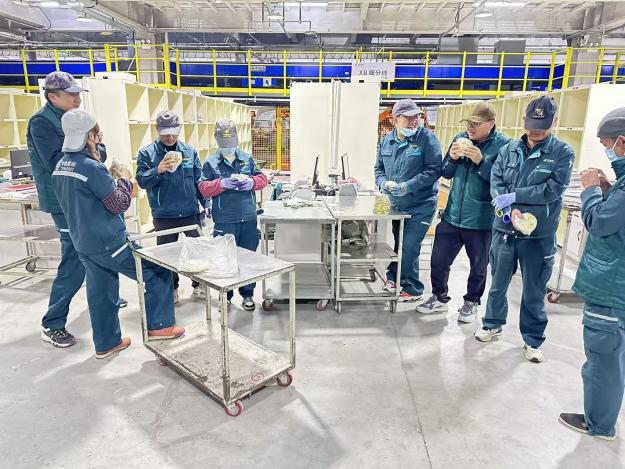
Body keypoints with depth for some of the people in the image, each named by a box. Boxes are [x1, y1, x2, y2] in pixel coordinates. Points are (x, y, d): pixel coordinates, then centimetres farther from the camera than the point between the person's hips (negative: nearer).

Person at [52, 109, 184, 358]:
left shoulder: (60, 166, 6)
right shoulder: (92, 167, -20)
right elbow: (119, 204, -14)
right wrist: (125, 179, 1)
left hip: (83, 243, 9)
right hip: (109, 243, -8)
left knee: (100, 292, 17)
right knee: (157, 272, 3)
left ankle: (106, 343, 28)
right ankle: (159, 325, 7)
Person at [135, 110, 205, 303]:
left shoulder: (190, 151, 5)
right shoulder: (146, 153, -2)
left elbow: (199, 181, 8)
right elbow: (141, 180, -9)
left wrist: (206, 204, 5)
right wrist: (158, 170, -26)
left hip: (191, 212, 2)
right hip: (164, 216, -2)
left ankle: (198, 283, 30)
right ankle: (171, 288, 30)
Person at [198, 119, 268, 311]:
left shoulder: (247, 158, 9)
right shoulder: (210, 162, 2)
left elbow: (262, 179, 11)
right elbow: (203, 188, -3)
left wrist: (252, 182, -11)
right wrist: (221, 183, -19)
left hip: (248, 219, 2)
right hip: (224, 221, -2)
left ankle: (247, 294, 25)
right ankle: (225, 296, 22)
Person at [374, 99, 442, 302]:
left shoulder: (426, 138, -12)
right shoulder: (386, 140, 4)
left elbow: (434, 170, -16)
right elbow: (379, 168, 12)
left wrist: (407, 186, -22)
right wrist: (384, 183, -9)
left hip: (421, 205, -5)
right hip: (396, 205, 5)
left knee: (409, 248, -5)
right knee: (396, 245, 17)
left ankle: (412, 289, 14)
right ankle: (393, 278, 38)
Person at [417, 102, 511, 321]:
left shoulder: (504, 145, -9)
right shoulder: (461, 138, 5)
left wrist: (481, 161, -24)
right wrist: (453, 158, -10)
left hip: (481, 221, -4)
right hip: (452, 216, 4)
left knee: (478, 266, 13)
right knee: (438, 260, 10)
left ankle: (472, 302, 35)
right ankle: (439, 298, 31)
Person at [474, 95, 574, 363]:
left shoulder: (562, 152, -2)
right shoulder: (509, 149, 4)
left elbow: (554, 189, -13)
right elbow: (495, 182, -4)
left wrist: (514, 196, -18)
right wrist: (509, 210, -19)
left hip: (539, 235, -2)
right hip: (504, 230, 2)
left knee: (534, 291, 10)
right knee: (498, 283, 16)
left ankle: (533, 340, 28)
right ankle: (493, 324, 38)